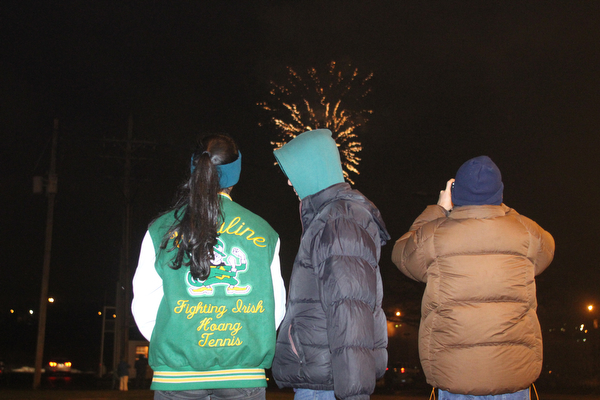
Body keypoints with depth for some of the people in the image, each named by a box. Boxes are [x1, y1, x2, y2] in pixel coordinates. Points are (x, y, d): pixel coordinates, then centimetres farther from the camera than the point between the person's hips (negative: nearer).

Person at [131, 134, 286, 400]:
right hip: (245, 375, 1)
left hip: (177, 375, 0)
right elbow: (276, 309, 6)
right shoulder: (263, 233, 5)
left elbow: (145, 309, 2)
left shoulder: (160, 230, 3)